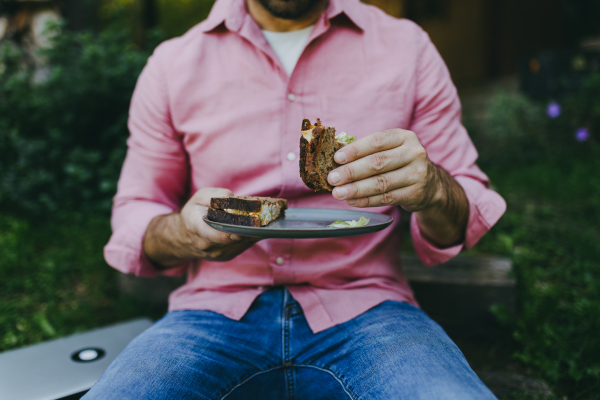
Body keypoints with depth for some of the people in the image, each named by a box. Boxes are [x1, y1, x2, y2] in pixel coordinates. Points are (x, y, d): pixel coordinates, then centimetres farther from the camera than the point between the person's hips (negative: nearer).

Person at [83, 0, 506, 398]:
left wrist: (431, 190, -19)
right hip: (218, 312, 2)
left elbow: (461, 223, 6)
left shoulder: (408, 48, 6)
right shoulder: (171, 64, 6)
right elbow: (133, 213, 11)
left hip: (364, 309, 0)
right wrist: (181, 234, -13)